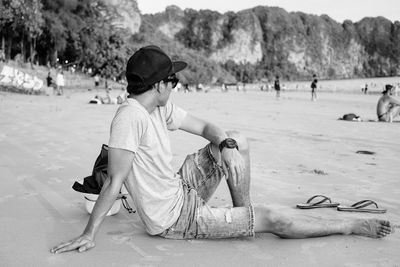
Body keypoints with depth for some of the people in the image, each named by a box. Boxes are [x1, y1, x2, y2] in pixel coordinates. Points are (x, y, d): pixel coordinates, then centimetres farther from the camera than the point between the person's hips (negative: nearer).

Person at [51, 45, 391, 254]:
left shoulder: (161, 107, -1)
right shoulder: (129, 117, -27)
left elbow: (205, 127, 6)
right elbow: (114, 182, -26)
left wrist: (226, 146, -16)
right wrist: (89, 235, -26)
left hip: (182, 189, 8)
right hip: (175, 218, -8)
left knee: (237, 139, 7)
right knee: (272, 218, -5)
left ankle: (244, 212, 15)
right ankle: (352, 226, 13)